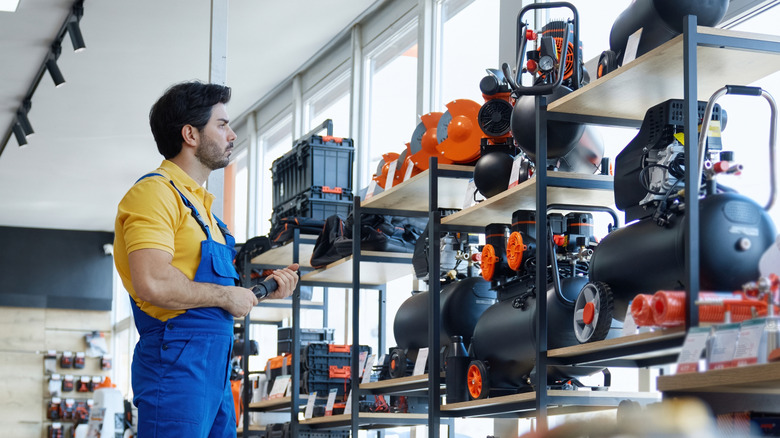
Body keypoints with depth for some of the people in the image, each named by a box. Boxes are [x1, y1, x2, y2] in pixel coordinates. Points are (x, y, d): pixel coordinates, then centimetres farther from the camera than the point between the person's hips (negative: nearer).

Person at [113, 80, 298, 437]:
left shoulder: (198, 203, 22)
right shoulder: (156, 192, -10)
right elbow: (153, 284, -23)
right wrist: (225, 294, -12)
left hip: (214, 366, 10)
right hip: (177, 359, -10)